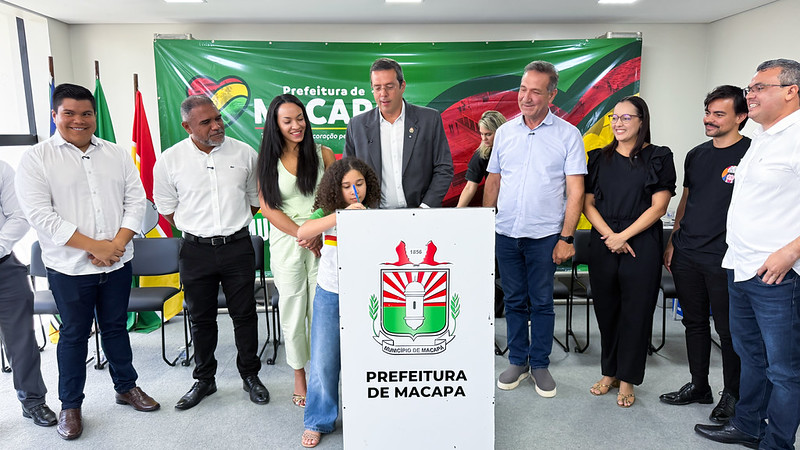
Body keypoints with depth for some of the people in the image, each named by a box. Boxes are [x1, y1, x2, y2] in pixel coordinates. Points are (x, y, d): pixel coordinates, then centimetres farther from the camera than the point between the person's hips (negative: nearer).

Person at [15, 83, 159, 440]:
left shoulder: (117, 154, 7)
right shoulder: (36, 159, -4)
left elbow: (136, 200, 3)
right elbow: (40, 214, -13)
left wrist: (117, 244, -11)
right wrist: (95, 246, -17)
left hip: (118, 263, 3)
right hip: (69, 268, -3)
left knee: (116, 327, 16)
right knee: (74, 335, 9)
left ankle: (126, 387, 32)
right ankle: (70, 405, 26)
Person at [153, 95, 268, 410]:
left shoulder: (244, 153, -1)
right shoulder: (169, 160, -3)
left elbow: (255, 200, 11)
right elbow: (166, 208, 8)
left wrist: (232, 223, 8)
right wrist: (197, 229, 5)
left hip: (238, 246, 0)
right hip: (196, 251, 0)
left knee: (244, 315, 8)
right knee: (201, 319, 12)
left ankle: (250, 376, 26)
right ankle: (204, 380, 30)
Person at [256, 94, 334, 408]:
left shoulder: (323, 154, 4)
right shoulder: (268, 161, 4)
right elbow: (267, 207, -2)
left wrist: (318, 233, -12)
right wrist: (302, 235, -11)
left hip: (323, 241, 0)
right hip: (286, 243, 0)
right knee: (292, 310, 7)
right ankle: (299, 375, 23)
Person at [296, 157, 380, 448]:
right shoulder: (328, 212, -3)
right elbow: (302, 232, -23)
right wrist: (342, 215, -31)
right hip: (329, 295, 0)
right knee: (324, 361, 7)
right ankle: (317, 421, 25)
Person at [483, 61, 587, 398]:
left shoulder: (567, 134, -3)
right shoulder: (505, 131, 8)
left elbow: (575, 191, -5)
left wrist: (566, 238, -9)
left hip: (544, 235, -3)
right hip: (506, 232, 3)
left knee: (542, 303, 7)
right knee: (514, 301, 12)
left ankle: (540, 364, 23)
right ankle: (518, 361, 27)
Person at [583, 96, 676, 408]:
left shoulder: (658, 158, 1)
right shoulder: (599, 158, 10)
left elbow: (658, 207, -6)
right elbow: (587, 203, 5)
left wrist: (623, 236, -13)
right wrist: (609, 235, -9)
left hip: (641, 245, -3)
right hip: (602, 245, 3)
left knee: (636, 312, 3)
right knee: (606, 310, 10)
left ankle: (627, 380, 17)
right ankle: (609, 372, 26)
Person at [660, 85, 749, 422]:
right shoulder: (696, 155, 12)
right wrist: (672, 241, 14)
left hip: (724, 259, -6)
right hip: (686, 255, 6)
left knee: (728, 330, 6)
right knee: (694, 322, 15)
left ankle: (732, 394, 24)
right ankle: (698, 386, 29)